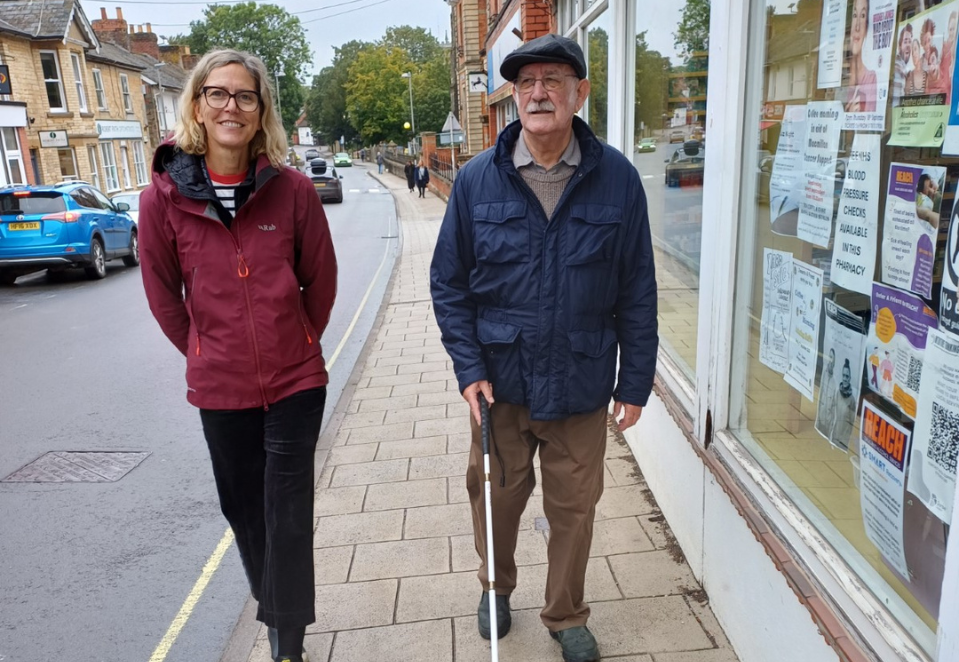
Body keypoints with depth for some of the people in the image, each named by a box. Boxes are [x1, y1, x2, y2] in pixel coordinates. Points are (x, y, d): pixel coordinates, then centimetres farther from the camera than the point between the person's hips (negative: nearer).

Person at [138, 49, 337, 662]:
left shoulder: (292, 188, -10)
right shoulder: (164, 196, -7)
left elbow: (320, 279, 1)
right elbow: (162, 291, 5)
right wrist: (202, 353, 11)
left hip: (296, 381, -1)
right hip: (220, 387, 2)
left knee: (289, 518, 4)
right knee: (245, 509, 17)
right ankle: (275, 609, 43)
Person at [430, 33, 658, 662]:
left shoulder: (617, 179, -6)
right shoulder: (477, 180, -4)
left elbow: (637, 292, -2)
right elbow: (448, 282, 1)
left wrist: (636, 382, 0)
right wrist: (469, 368, -6)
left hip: (581, 386, 0)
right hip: (499, 383, 1)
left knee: (574, 508, 14)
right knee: (496, 497, 18)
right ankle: (497, 587, 49)